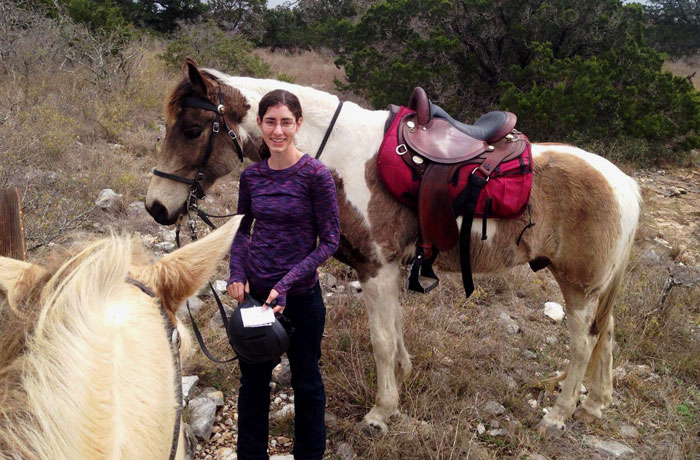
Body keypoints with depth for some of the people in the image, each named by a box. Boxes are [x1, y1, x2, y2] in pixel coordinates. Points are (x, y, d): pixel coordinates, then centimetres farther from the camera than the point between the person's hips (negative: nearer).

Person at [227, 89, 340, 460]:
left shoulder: (316, 175, -15)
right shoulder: (251, 175, 0)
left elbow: (330, 240, -13)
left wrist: (286, 283, -20)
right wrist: (237, 273, -4)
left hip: (300, 295, -4)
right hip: (254, 292, 4)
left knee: (306, 382, 15)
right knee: (253, 380, 19)